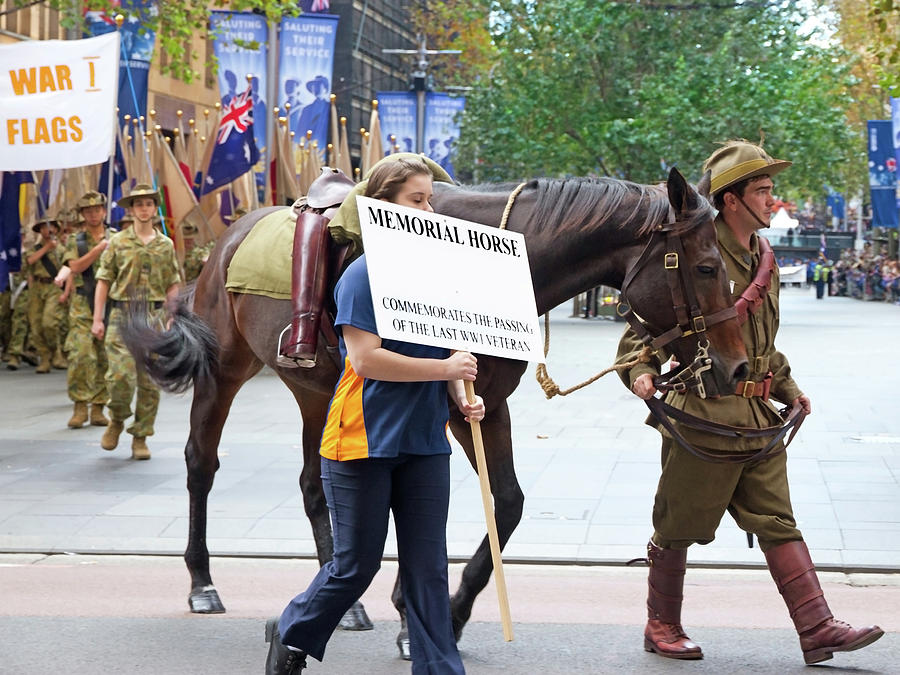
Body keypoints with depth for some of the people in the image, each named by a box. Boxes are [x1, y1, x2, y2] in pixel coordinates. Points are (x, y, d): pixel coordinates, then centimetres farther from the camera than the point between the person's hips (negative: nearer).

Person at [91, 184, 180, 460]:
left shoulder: (166, 245, 9)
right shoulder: (118, 242, 4)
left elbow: (173, 286, 12)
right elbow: (103, 281, 3)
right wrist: (98, 319, -3)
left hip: (154, 316, 2)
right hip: (123, 315, -2)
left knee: (150, 381, 1)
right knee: (121, 375, -14)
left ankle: (140, 438, 11)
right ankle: (117, 420, 15)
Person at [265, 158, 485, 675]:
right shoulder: (365, 274, -11)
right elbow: (366, 359, -20)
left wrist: (463, 399, -1)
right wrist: (446, 368, -18)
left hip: (426, 442, 5)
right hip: (367, 439, -5)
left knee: (429, 568, 6)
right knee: (357, 565, 6)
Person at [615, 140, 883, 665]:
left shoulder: (762, 259, 15)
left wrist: (787, 386, 21)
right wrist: (642, 370, -26)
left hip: (760, 421, 7)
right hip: (703, 416, -7)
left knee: (779, 523, 6)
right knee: (679, 528, 6)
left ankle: (817, 628, 6)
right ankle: (662, 626, 21)